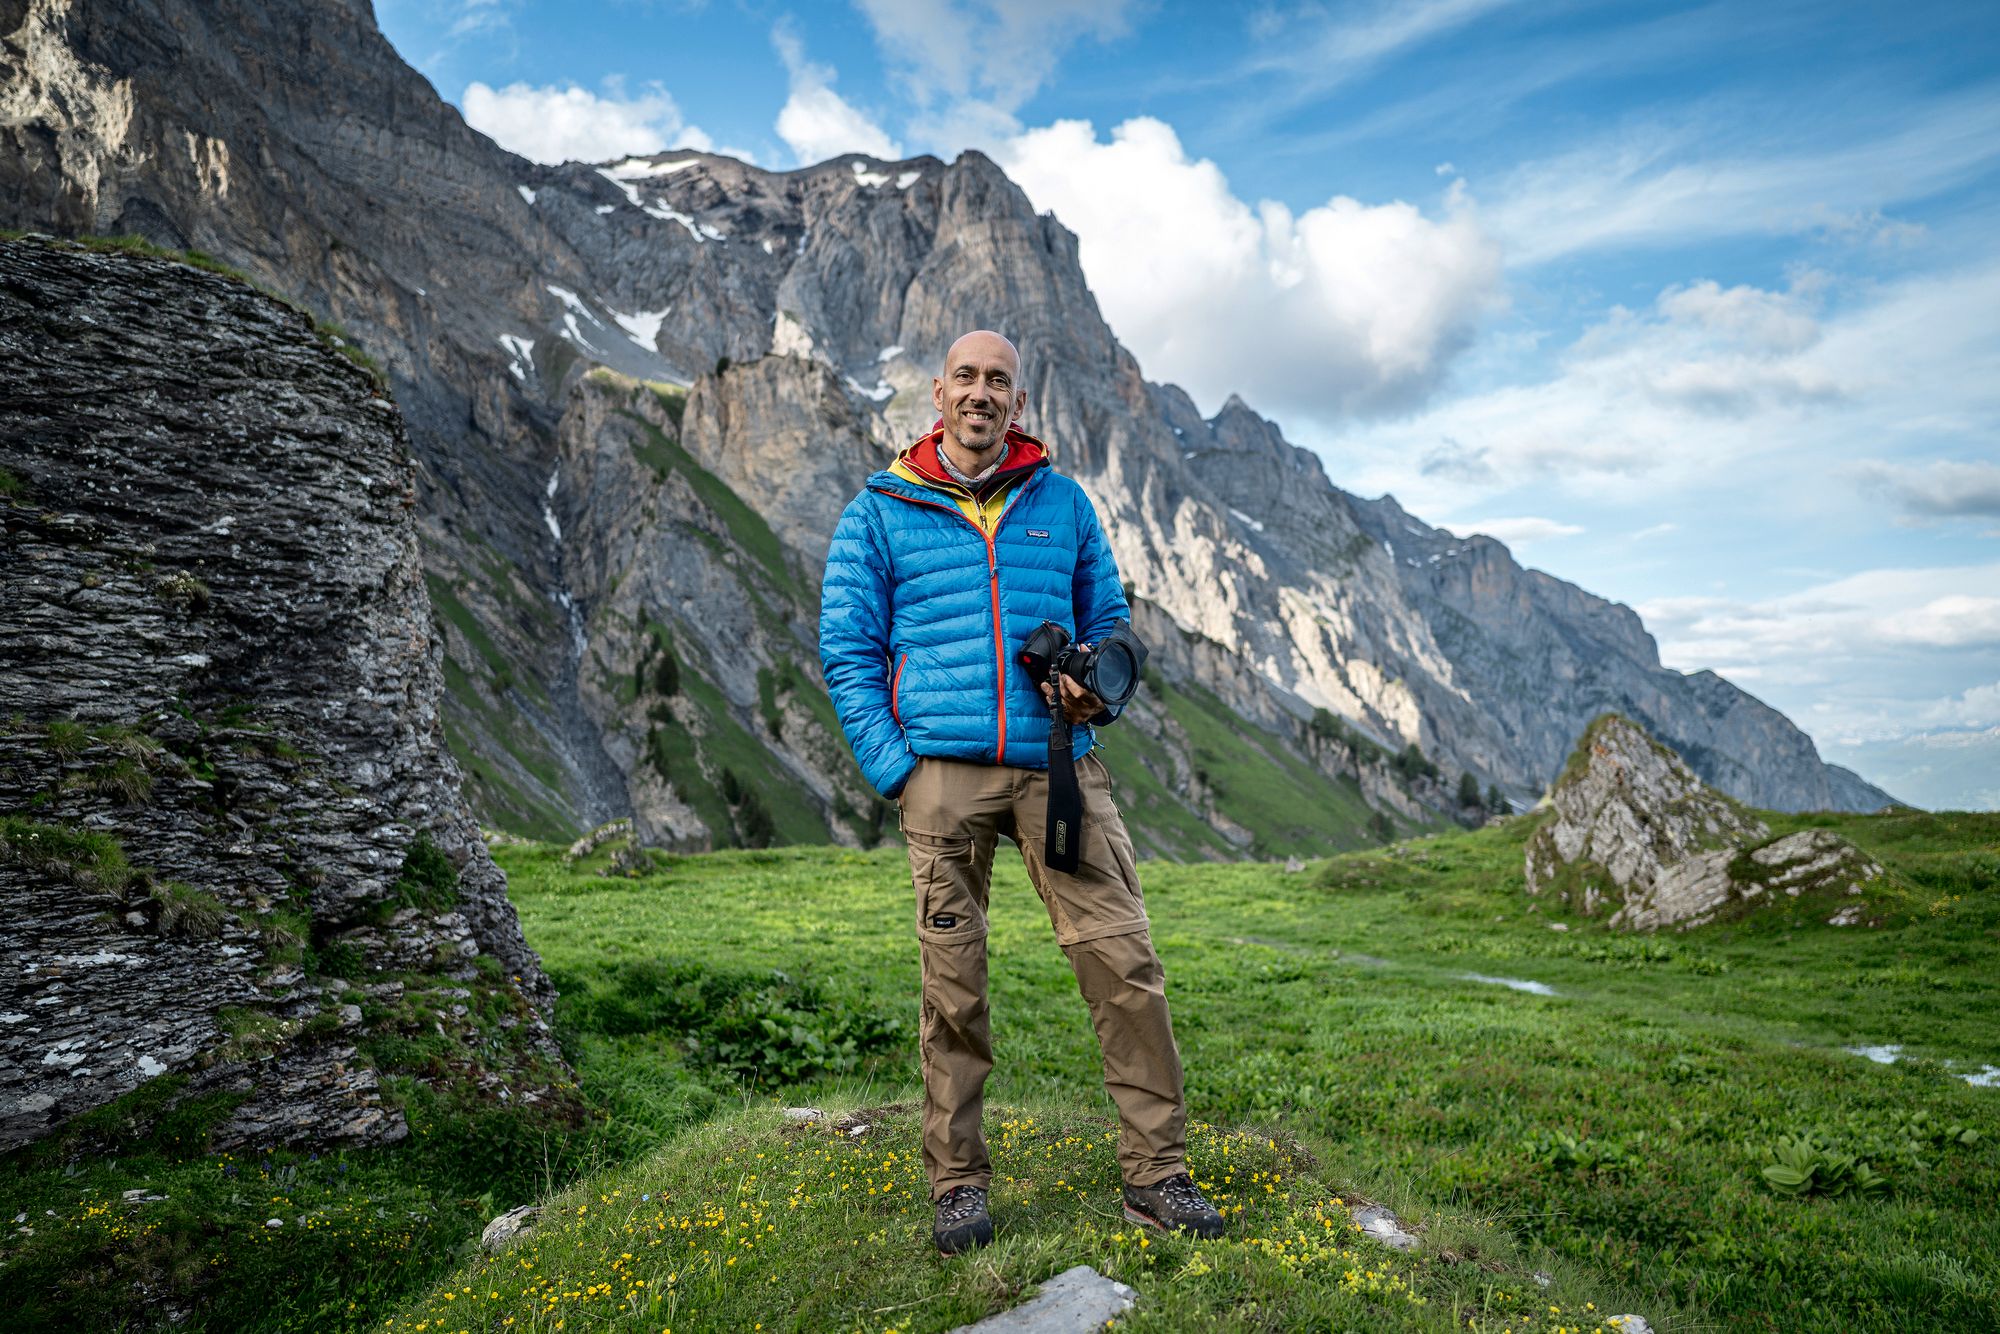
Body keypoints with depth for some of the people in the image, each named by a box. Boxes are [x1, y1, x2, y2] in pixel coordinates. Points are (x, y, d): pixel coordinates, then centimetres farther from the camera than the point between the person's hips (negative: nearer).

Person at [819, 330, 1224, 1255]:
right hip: (942, 766, -1)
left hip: (1057, 763, 2)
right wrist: (894, 770, -5)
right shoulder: (879, 511, 9)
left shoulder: (1062, 503, 15)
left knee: (1124, 960, -5)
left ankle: (1156, 1173, 8)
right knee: (953, 983, 3)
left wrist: (1097, 689, 0)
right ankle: (957, 1180, 18)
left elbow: (1108, 619, 22)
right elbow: (846, 649, 6)